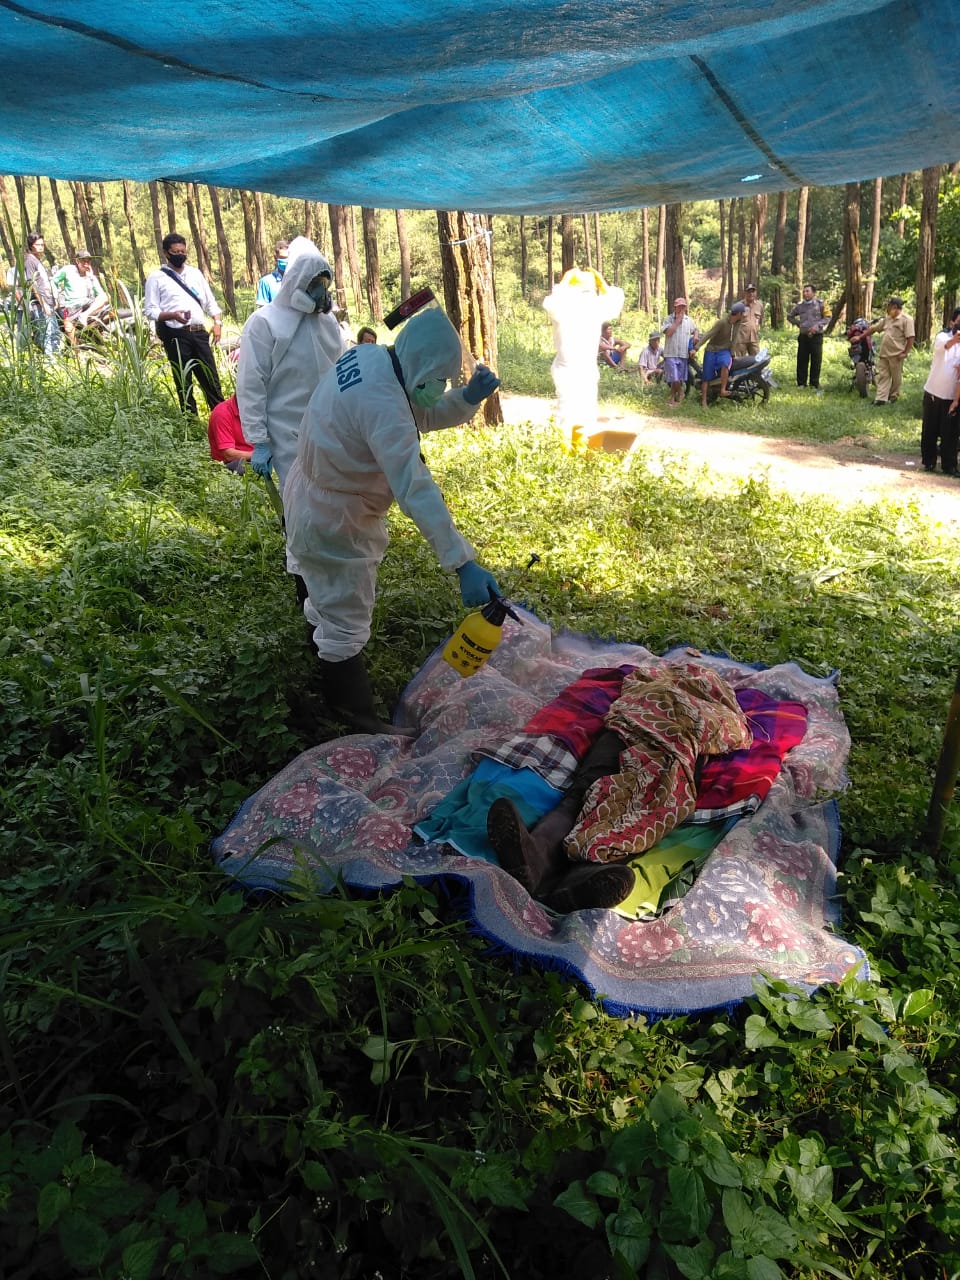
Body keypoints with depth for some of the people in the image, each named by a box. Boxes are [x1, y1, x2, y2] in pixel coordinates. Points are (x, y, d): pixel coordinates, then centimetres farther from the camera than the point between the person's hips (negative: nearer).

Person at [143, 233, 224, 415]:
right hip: (176, 336, -3)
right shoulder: (156, 277, 2)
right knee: (183, 382, 3)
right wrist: (172, 315, -20)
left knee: (211, 378, 3)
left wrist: (217, 322, 0)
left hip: (199, 333, 4)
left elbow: (210, 301, 18)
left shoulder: (195, 273, 15)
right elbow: (150, 310, -2)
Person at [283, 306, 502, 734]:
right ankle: (357, 720, 17)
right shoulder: (382, 403, -33)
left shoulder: (369, 355, -4)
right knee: (347, 624, 2)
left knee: (330, 598, 28)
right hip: (333, 523, -11)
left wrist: (469, 397, -12)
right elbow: (416, 490, -40)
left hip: (315, 497, 11)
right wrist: (464, 563, -42)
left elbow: (423, 416, 7)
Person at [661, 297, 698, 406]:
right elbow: (668, 332, -17)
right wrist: (677, 321, -15)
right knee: (674, 378, -10)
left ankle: (672, 398, 20)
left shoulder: (688, 320, 12)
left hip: (684, 354, 4)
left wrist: (696, 335, 6)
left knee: (679, 378, 6)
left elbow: (696, 329, 28)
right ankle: (681, 392, 16)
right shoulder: (669, 319, -3)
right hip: (671, 353, -4)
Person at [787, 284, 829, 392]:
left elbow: (827, 317, 1)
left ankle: (814, 384, 6)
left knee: (816, 361, 0)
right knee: (801, 361, 4)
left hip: (816, 336, -3)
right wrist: (798, 323, 9)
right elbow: (790, 316, 21)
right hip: (803, 336, 3)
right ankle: (801, 383, 11)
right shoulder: (799, 305, 7)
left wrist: (817, 326, -12)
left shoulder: (820, 304, -1)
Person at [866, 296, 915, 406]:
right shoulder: (887, 318, 13)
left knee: (896, 377, 7)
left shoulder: (906, 319, -10)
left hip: (896, 355, -7)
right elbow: (874, 328, 21)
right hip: (884, 353, 7)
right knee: (883, 376, 1)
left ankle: (893, 396, 20)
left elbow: (911, 337, -14)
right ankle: (881, 398, -2)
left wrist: (905, 353, -18)